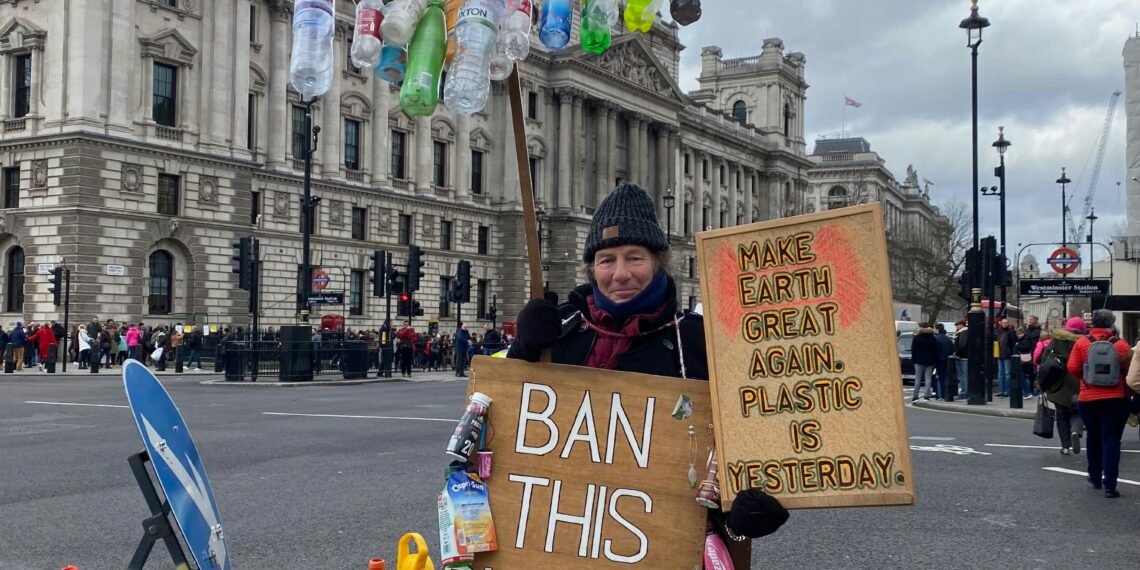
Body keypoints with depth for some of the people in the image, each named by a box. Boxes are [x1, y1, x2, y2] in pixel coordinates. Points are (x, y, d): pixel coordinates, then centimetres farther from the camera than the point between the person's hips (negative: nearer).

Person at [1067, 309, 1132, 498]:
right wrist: (1128, 395, 14)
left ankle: (1095, 478, 32)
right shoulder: (1121, 345, -5)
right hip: (1116, 399, -1)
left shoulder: (1081, 343, -4)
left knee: (1094, 438, 19)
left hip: (1088, 399, 1)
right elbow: (1129, 372, -1)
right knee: (1111, 440, 0)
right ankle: (1110, 486, -6)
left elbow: (1072, 369, -6)